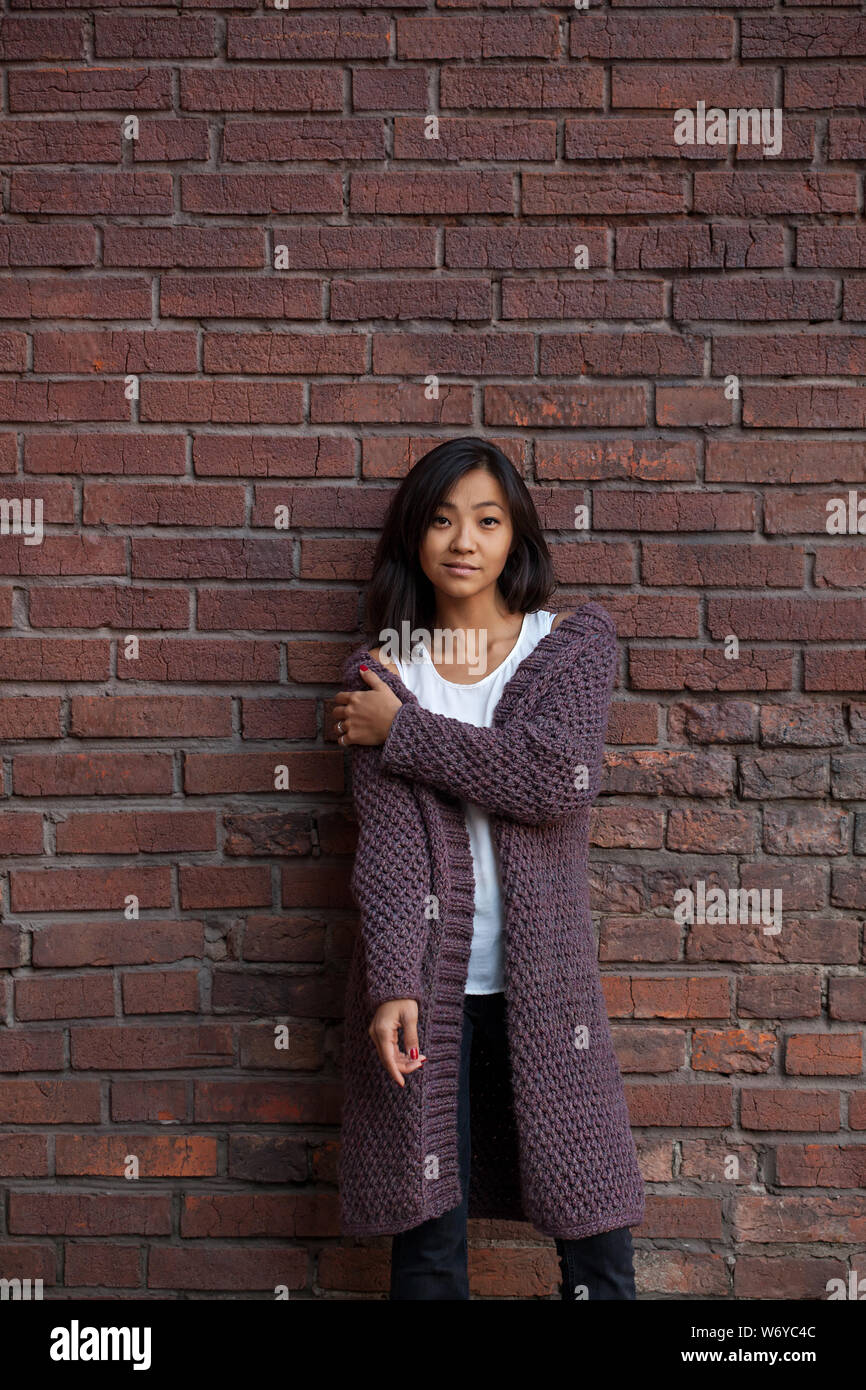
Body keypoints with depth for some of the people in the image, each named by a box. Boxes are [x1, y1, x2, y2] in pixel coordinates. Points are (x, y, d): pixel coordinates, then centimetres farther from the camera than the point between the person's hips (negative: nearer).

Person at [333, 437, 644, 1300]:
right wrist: (392, 984, -19)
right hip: (423, 983, 0)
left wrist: (402, 731, -8)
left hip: (541, 982, 0)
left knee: (596, 1232, 4)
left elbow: (558, 781, -14)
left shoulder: (577, 641, 4)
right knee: (427, 1237, 5)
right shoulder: (380, 673, 5)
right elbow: (387, 842, -7)